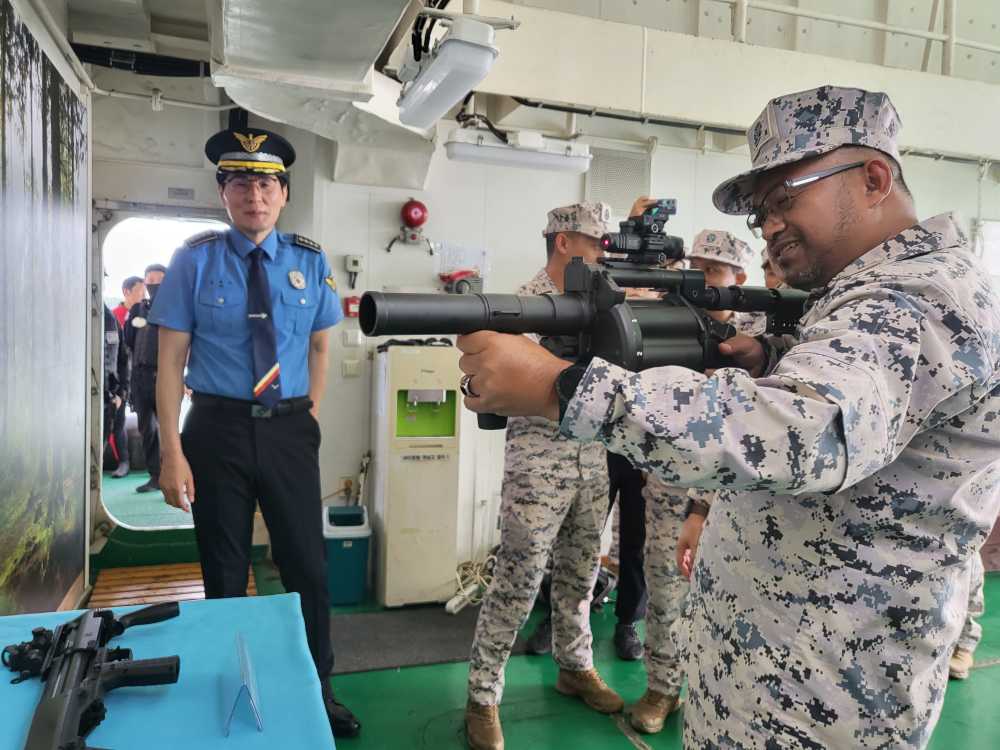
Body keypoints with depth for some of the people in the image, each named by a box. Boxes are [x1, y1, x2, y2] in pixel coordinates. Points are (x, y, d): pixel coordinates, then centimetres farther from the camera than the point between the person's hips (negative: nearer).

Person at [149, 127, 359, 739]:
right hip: (218, 428, -1)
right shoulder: (196, 259, -3)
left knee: (308, 568, 9)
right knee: (225, 573, 13)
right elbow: (172, 359, -5)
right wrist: (172, 452, -11)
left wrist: (312, 415, 2)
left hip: (291, 429, 1)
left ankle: (318, 691, 31)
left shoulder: (309, 261, 3)